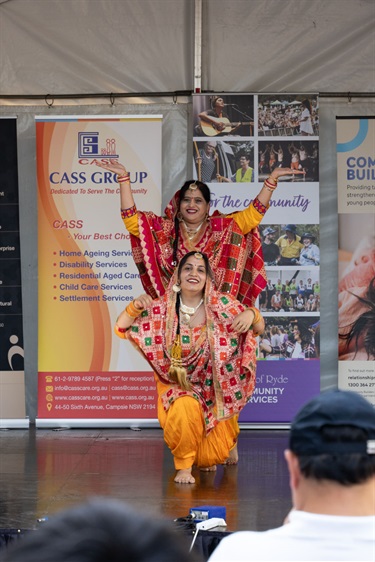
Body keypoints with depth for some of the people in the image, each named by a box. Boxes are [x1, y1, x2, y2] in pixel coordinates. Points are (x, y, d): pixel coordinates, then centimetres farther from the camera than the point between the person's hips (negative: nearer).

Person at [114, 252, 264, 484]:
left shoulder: (221, 305, -9)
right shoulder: (163, 308, -7)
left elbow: (259, 328, -6)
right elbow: (121, 329, -5)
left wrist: (251, 314, -30)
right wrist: (135, 307, -25)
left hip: (214, 388, 0)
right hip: (176, 386, 0)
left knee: (213, 455, -8)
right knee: (185, 408, -37)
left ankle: (225, 440, 32)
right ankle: (184, 466, -11)